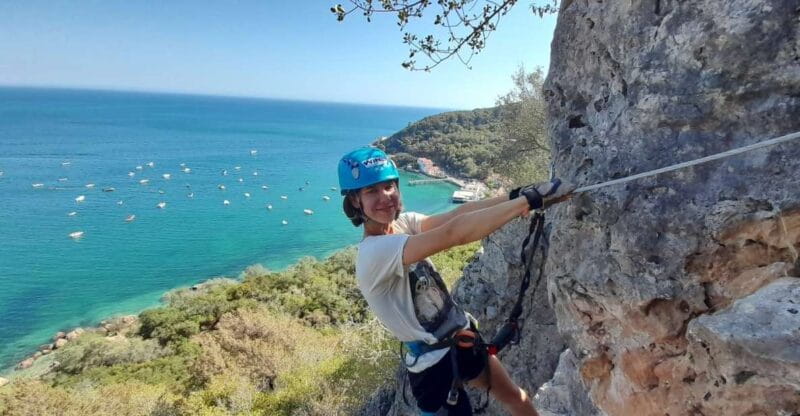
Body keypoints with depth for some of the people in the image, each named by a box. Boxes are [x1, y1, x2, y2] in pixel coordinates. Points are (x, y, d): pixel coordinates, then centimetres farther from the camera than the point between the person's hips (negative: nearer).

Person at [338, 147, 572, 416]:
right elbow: (454, 233, -39)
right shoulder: (374, 253, -29)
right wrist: (530, 198, -37)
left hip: (462, 338, 7)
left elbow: (457, 214, -16)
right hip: (434, 365, -7)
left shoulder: (402, 223, -4)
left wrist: (515, 196, -29)